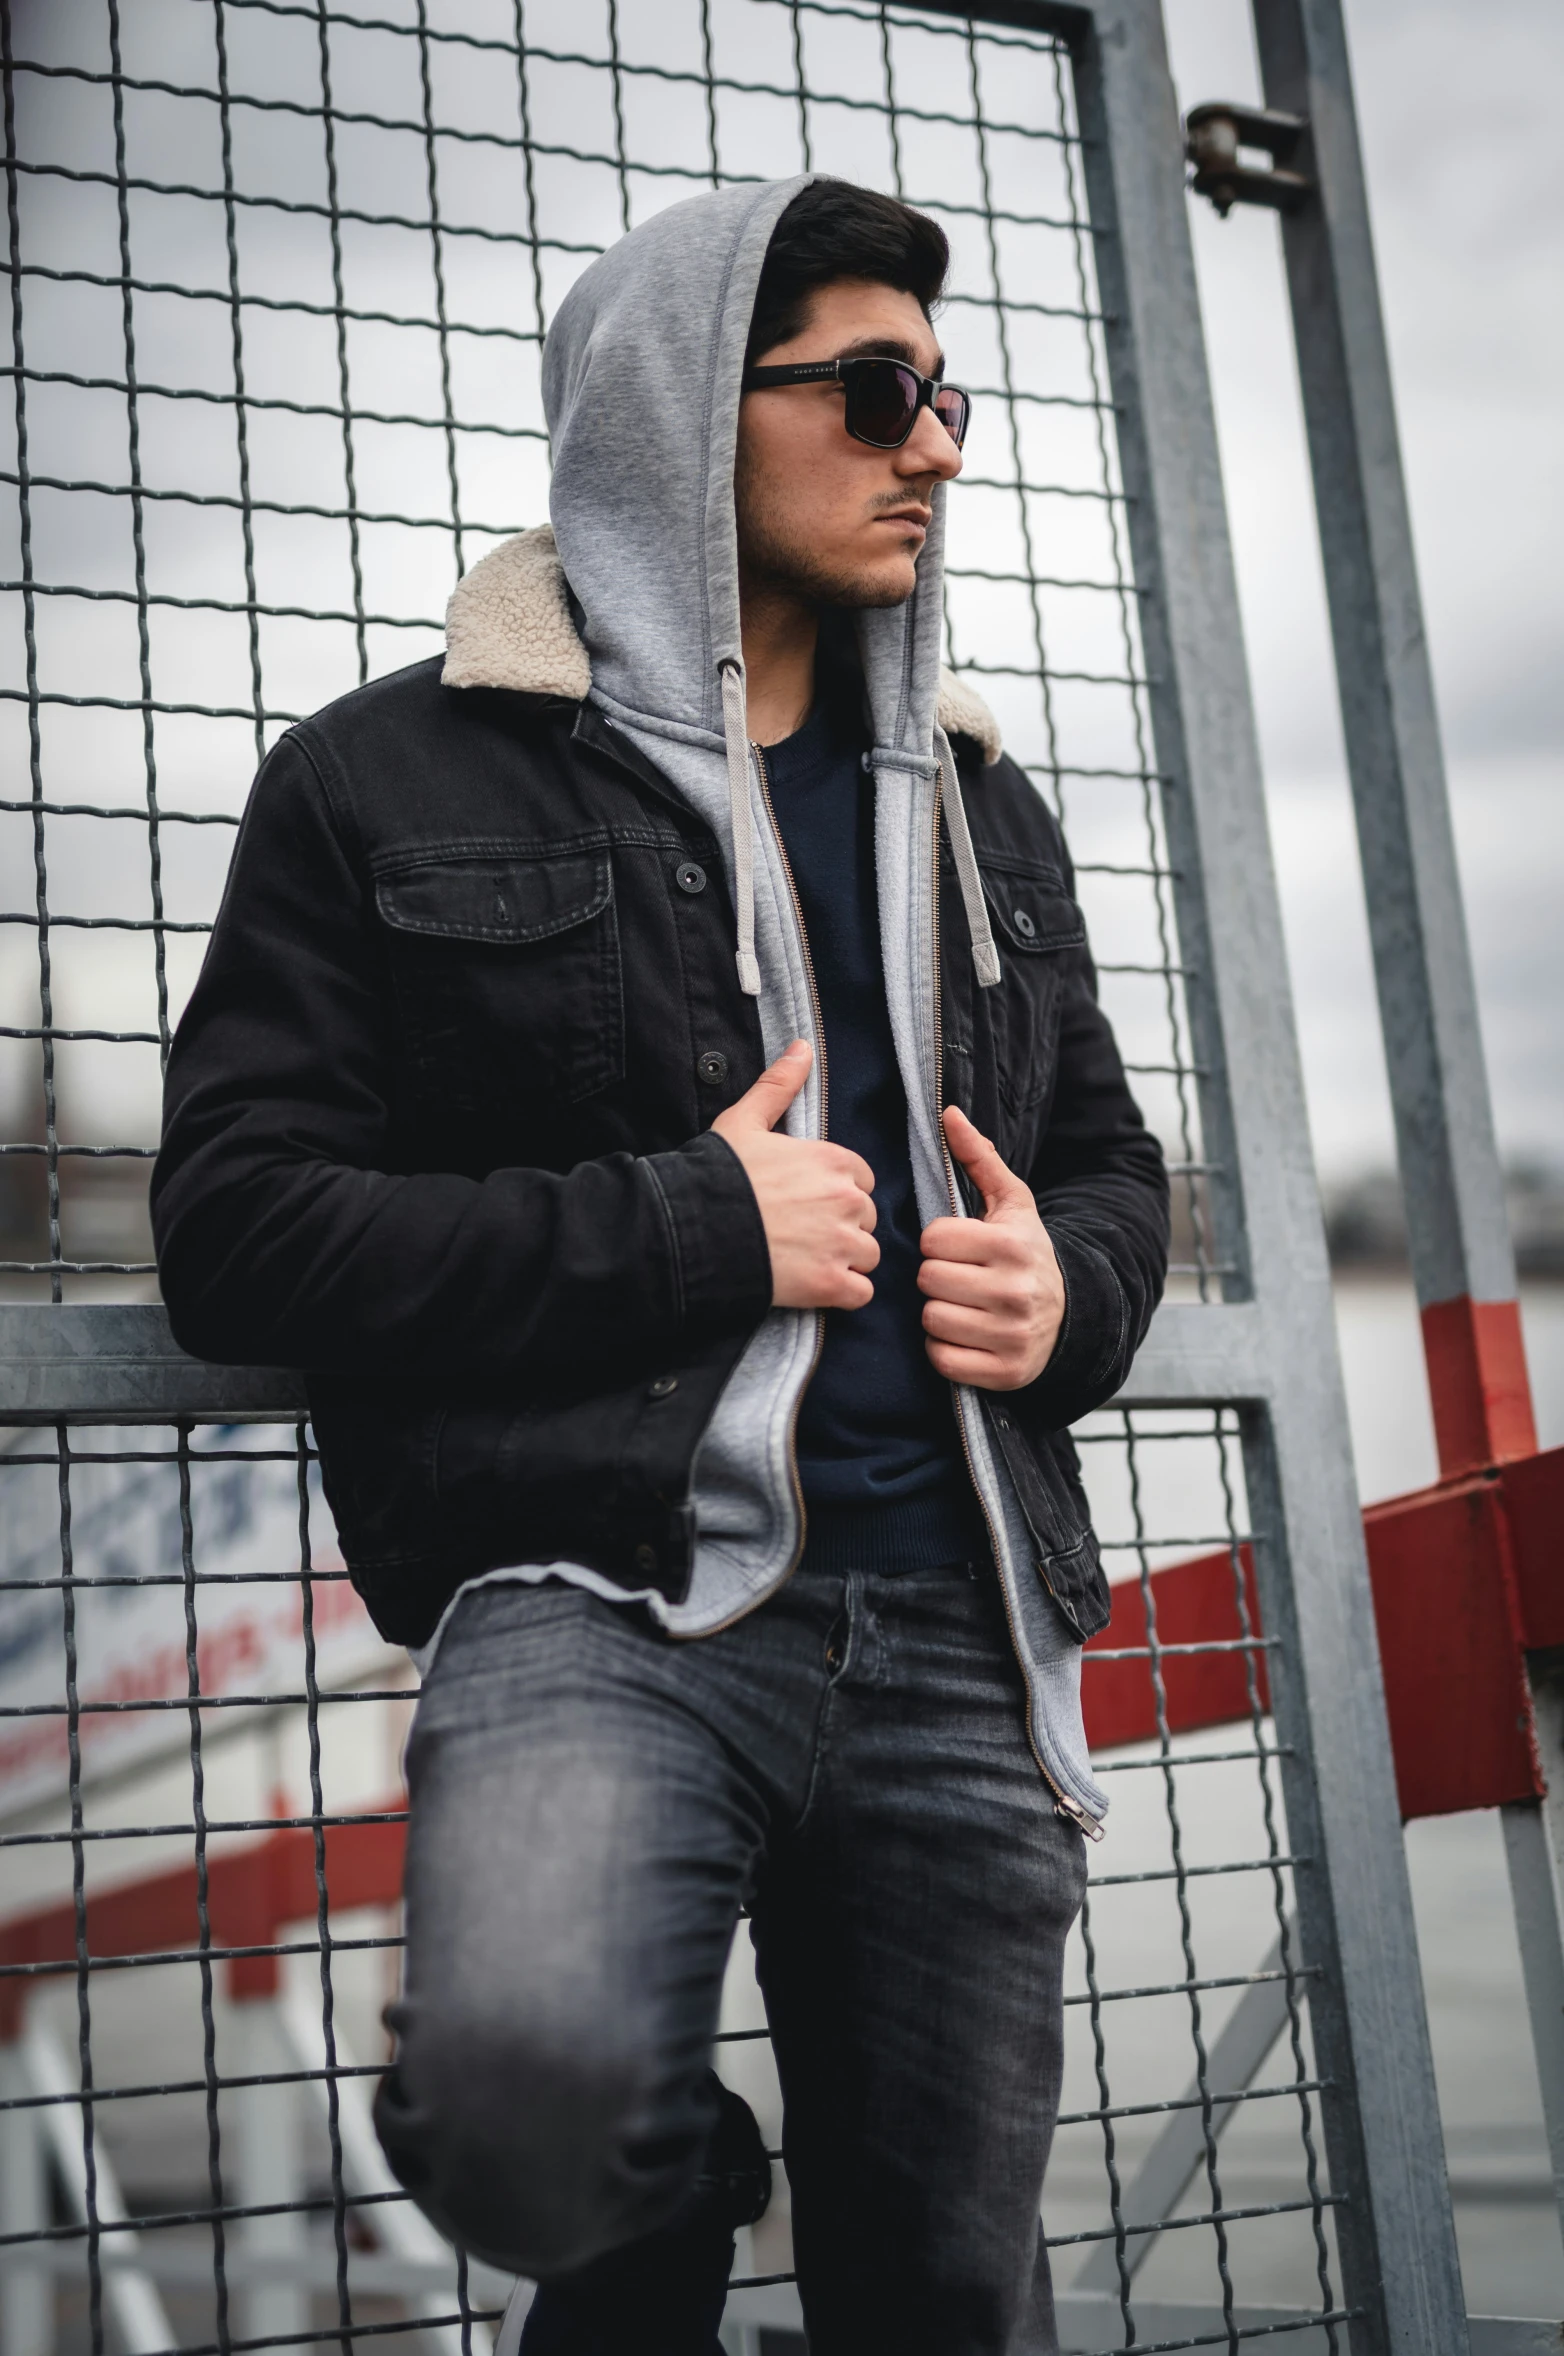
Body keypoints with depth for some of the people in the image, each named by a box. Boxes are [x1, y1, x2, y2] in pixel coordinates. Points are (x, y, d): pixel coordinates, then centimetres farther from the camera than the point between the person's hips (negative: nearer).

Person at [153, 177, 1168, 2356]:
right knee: (527, 2082, -32)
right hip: (601, 1591, -5)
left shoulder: (980, 813, 18)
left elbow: (1113, 1163, 26)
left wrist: (1070, 1288, 1)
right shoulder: (396, 784, 1)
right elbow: (239, 1224, -6)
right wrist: (689, 1230, -13)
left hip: (958, 1633, 5)